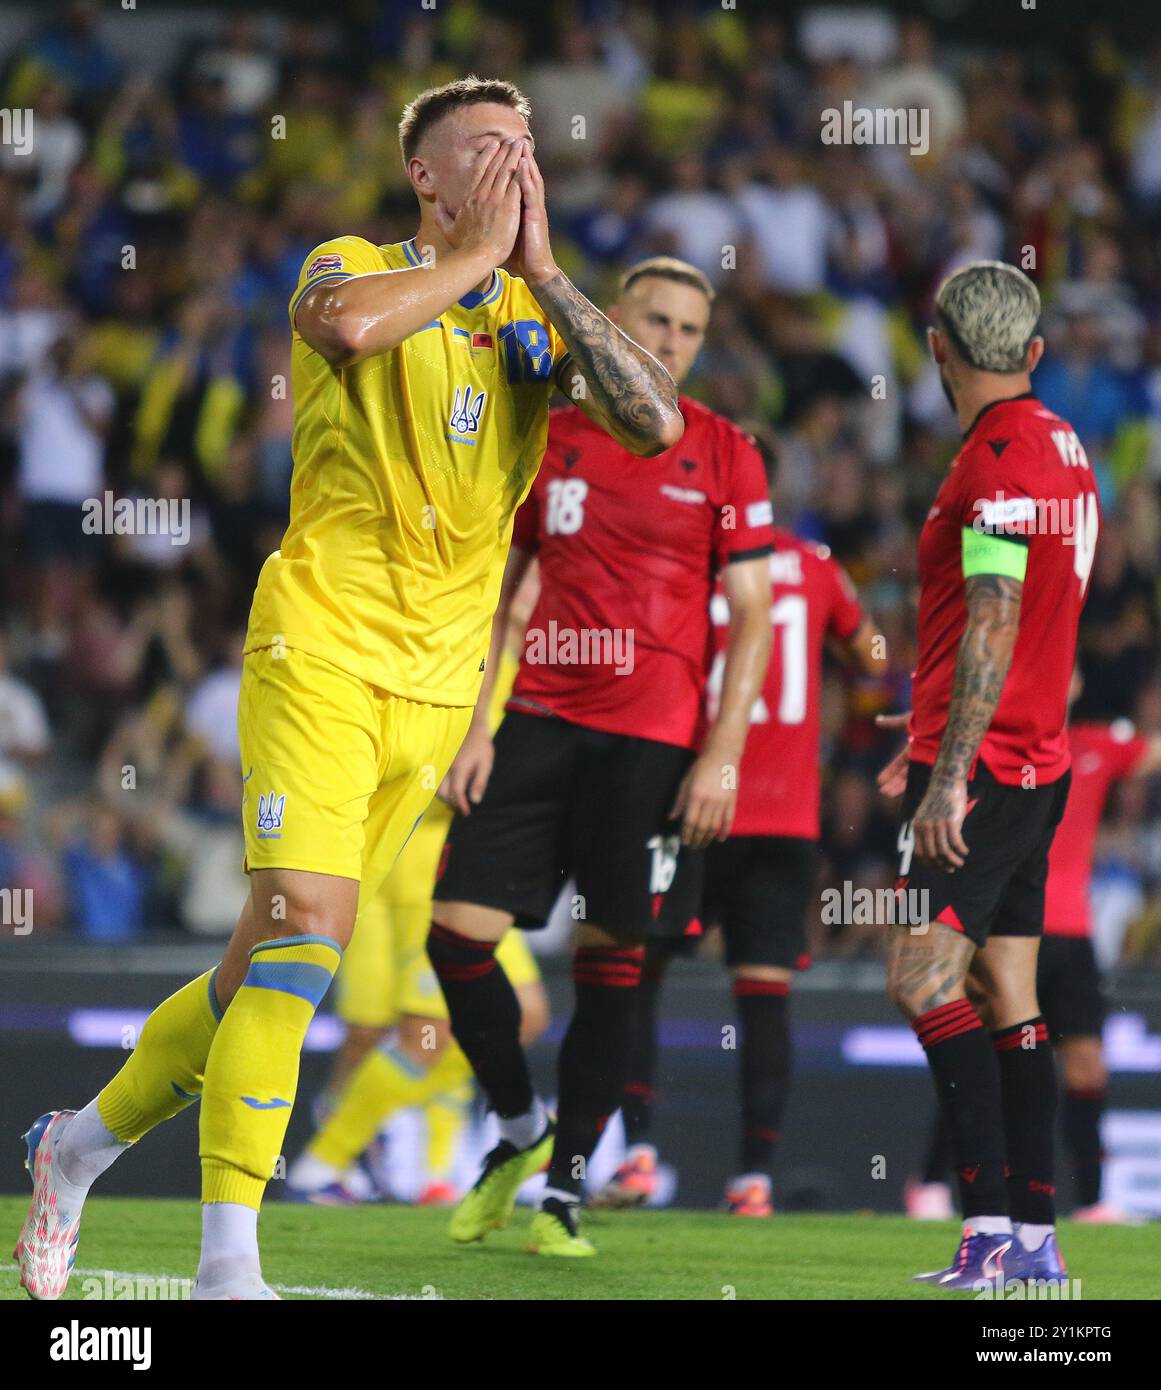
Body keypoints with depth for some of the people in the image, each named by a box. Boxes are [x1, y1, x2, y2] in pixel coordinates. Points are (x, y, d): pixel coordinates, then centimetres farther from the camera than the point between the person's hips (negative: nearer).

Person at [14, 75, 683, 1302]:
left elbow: (655, 424, -6)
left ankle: (84, 1142, 29)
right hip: (321, 647, -5)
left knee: (273, 964, 8)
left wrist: (540, 271, -7)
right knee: (302, 924, -20)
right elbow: (346, 321, -28)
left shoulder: (542, 314, 11)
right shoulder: (355, 268, -2)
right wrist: (475, 253, -13)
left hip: (440, 683, 5)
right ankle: (228, 1263, -20)